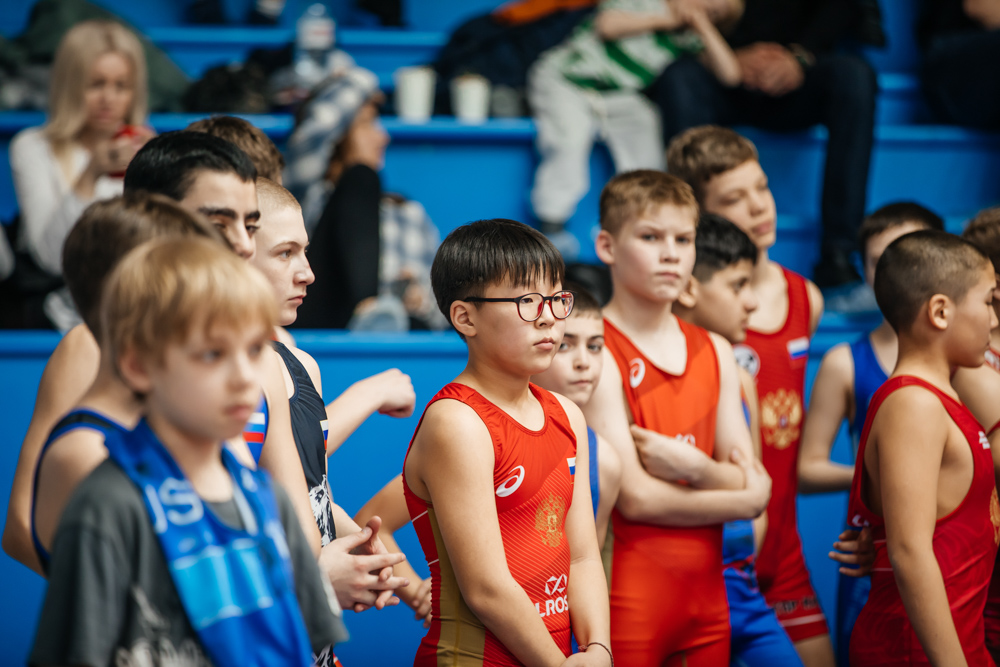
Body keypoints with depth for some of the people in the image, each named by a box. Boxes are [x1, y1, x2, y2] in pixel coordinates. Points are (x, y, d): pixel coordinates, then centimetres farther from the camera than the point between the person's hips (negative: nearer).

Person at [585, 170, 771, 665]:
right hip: (627, 600, -6)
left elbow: (756, 485, 5)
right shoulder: (597, 354, -9)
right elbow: (634, 498, -15)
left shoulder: (715, 352, 12)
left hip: (706, 592, 6)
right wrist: (739, 497, -3)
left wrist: (695, 468, -16)